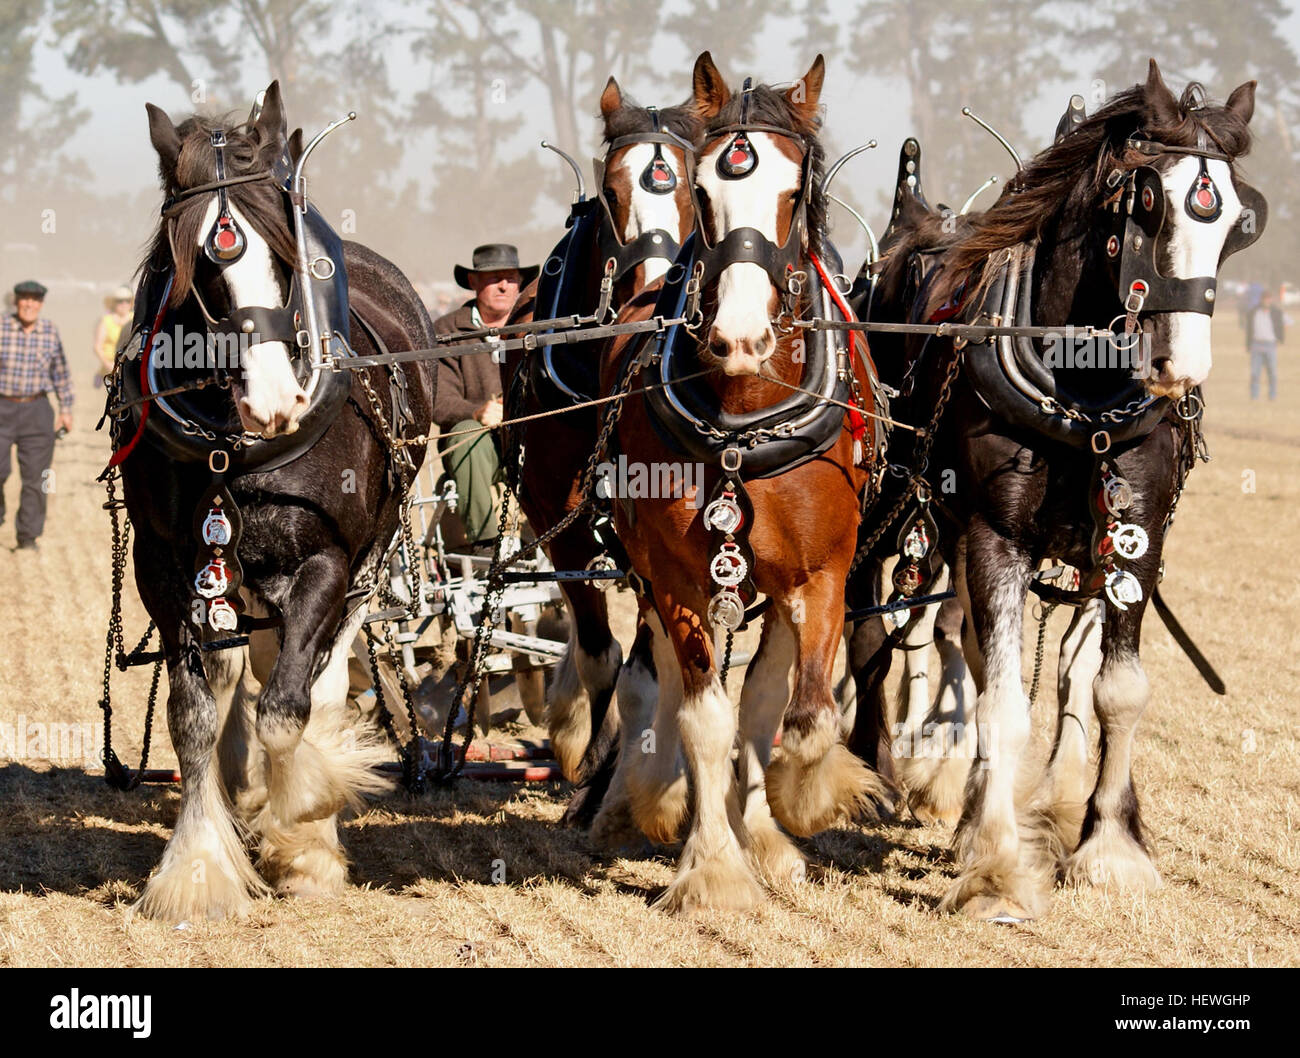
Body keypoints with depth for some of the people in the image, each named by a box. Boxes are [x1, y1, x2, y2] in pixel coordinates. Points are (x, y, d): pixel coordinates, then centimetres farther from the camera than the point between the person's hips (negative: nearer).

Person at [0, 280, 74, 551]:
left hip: (36, 410, 2)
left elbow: (60, 372, 15)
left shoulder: (50, 332, 3)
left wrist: (66, 408, 16)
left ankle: (28, 536, 9)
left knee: (35, 477, 1)